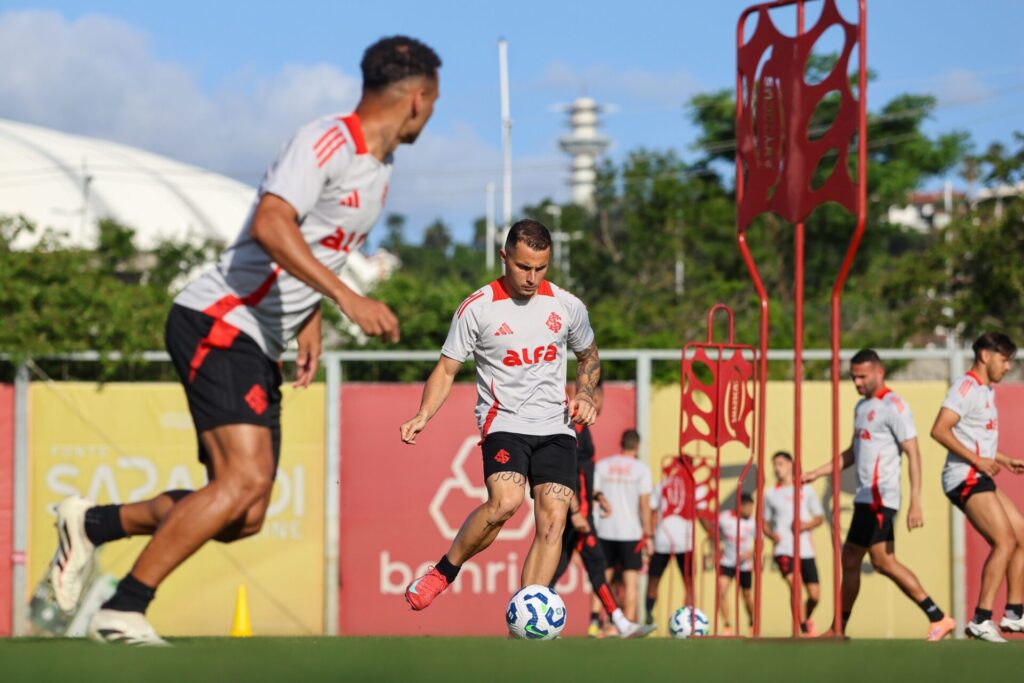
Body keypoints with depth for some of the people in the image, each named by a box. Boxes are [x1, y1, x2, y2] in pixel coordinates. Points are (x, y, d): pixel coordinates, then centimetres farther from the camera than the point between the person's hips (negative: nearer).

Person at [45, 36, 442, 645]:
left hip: (258, 347, 9)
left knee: (244, 518, 1)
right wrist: (346, 297, -36)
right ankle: (124, 609, -17)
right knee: (247, 478, -23)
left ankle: (95, 524, 15)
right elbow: (270, 225, -30)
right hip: (218, 324, -9)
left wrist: (311, 322, 18)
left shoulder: (379, 167, 15)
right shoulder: (327, 140, -15)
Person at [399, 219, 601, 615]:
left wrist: (584, 396, 5)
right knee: (505, 501, -29)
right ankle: (443, 572, -5)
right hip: (503, 422, -3)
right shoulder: (477, 309, -4)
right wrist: (423, 415, -15)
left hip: (556, 426, 3)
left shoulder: (567, 306, 6)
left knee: (553, 519, -13)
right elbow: (447, 369, 1)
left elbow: (589, 357, 24)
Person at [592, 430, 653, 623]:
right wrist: (648, 535, -2)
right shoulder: (641, 469, -3)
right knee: (631, 581, 0)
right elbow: (644, 505, -6)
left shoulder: (602, 465, 4)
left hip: (605, 532, 2)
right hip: (631, 532, -2)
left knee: (602, 578, 11)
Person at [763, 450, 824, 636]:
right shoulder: (770, 494, 7)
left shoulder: (806, 490, 6)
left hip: (805, 549, 1)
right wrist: (771, 534, -8)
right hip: (783, 549, -1)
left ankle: (807, 618, 34)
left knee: (814, 595, 1)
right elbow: (765, 522, 14)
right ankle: (805, 629, -18)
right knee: (794, 584, -25)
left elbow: (820, 518, 10)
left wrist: (807, 525, -10)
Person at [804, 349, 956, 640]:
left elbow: (913, 454, -16)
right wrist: (815, 474, 24)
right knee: (850, 560, 11)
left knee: (883, 561, -17)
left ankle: (938, 618, -17)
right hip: (865, 497, 9)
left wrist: (915, 504, -23)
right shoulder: (862, 406, 18)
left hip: (880, 497, -9)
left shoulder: (894, 406, -10)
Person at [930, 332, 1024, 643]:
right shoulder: (966, 387, -11)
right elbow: (939, 430, -22)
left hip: (980, 478, 10)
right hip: (965, 478, -10)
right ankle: (981, 621, -18)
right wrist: (977, 460, -23)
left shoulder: (986, 391, 20)